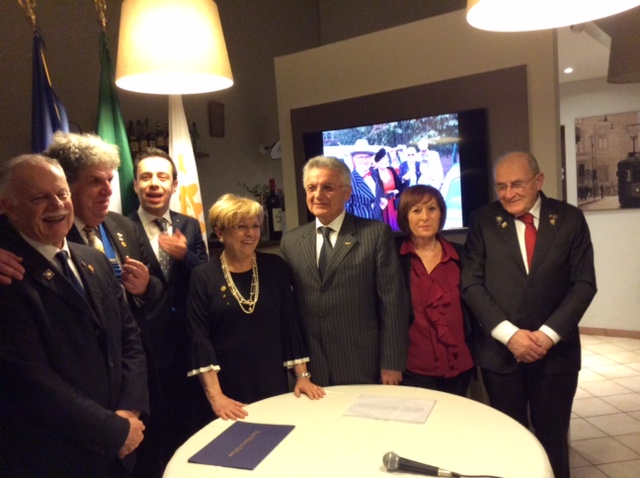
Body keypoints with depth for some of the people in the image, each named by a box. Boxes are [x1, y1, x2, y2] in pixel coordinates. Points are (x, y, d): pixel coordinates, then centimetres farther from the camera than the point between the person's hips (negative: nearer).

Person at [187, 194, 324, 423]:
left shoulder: (275, 267, 1)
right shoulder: (203, 276, -6)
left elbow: (290, 324, 3)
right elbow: (199, 338, -10)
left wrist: (302, 375, -2)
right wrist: (214, 395, -17)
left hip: (274, 385, 2)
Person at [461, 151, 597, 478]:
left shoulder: (570, 219, 0)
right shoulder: (482, 221, -2)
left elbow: (583, 283, -3)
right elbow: (471, 283, -6)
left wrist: (548, 334, -13)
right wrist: (509, 334, -14)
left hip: (555, 350, 1)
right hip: (500, 351, 0)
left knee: (553, 438, 15)